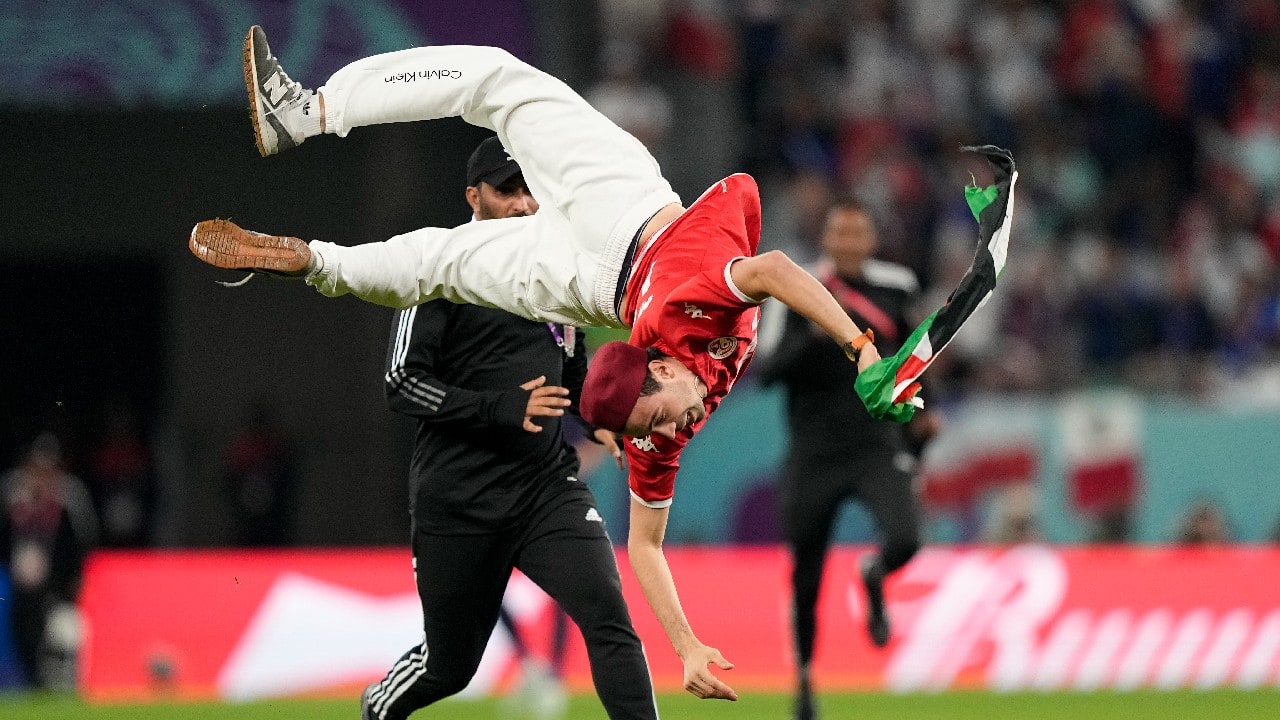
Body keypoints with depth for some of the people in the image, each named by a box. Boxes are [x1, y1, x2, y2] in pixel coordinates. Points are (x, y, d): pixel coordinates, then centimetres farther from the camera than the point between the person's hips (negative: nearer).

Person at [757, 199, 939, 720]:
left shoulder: (895, 289, 4)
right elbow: (769, 370, -16)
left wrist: (918, 411, 13)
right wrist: (816, 332, -29)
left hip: (879, 447, 1)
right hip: (814, 456, -1)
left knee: (904, 540, -24)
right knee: (806, 578, 6)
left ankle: (874, 578, 14)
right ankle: (804, 674, 31)